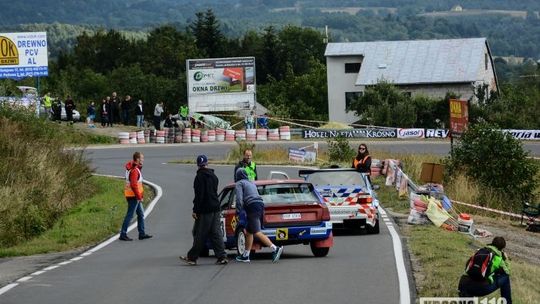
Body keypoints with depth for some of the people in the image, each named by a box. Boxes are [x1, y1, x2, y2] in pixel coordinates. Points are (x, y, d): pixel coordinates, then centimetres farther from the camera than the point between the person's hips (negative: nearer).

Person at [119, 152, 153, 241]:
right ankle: (123, 235, 0)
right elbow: (134, 185, -25)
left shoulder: (136, 168, 11)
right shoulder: (134, 170, -20)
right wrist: (139, 197, -21)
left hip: (135, 196, 10)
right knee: (129, 215, -4)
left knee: (141, 214, 15)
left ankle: (142, 234, 22)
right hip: (133, 196, -10)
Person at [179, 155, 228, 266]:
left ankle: (192, 257, 7)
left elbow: (199, 195, -17)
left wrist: (195, 210, -15)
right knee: (216, 234, 7)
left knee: (199, 235, -1)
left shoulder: (200, 176, -13)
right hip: (215, 209, 7)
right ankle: (222, 257, 3)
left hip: (204, 211, -7)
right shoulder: (213, 176, 12)